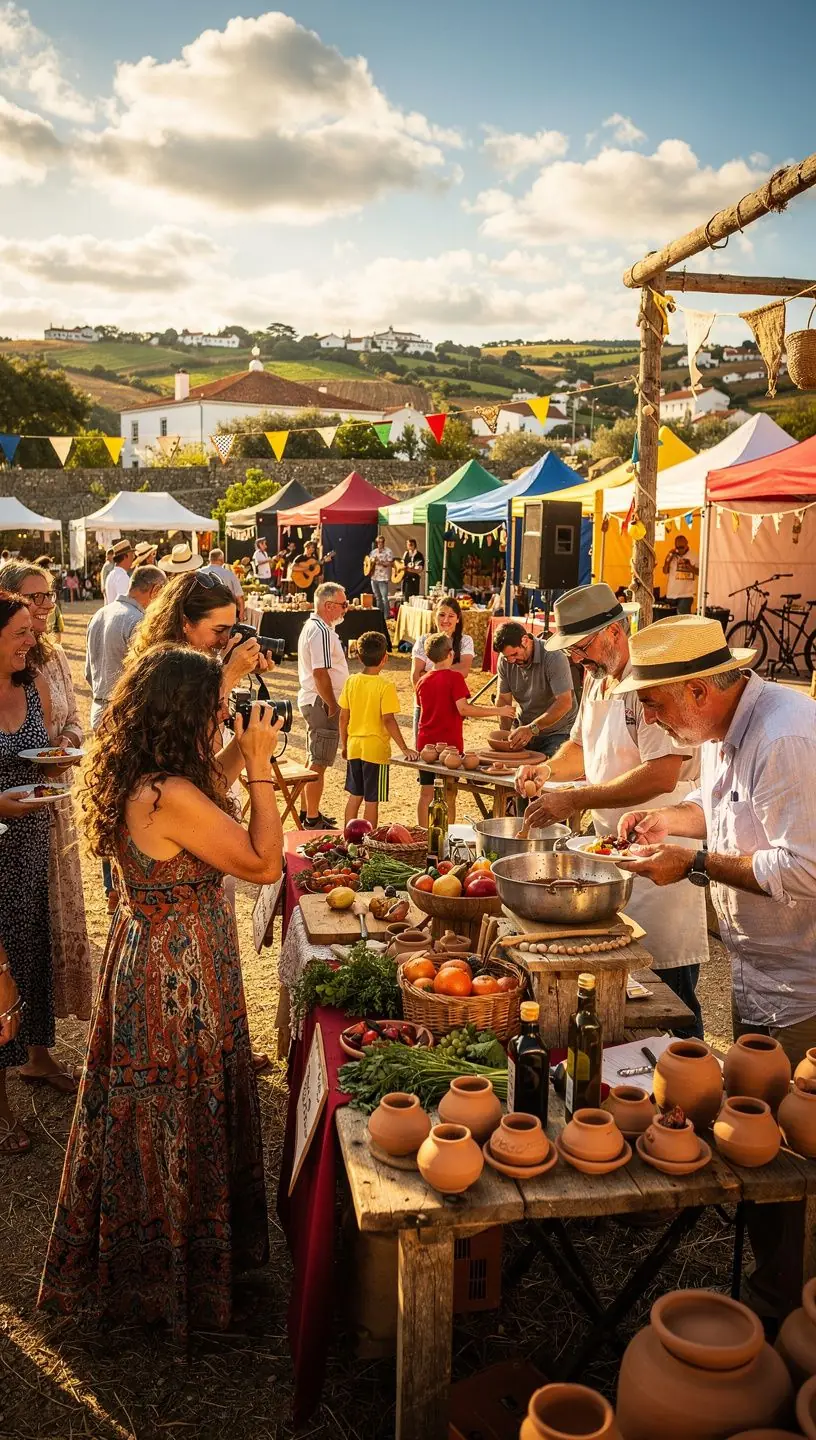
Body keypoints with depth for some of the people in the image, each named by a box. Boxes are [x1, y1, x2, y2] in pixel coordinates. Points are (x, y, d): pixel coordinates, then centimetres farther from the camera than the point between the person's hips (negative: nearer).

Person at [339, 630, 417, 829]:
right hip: (376, 749, -5)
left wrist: (344, 745, 16)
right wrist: (404, 748, -16)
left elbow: (343, 717, 4)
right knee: (371, 801, 4)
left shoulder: (351, 682, 0)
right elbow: (388, 720, -20)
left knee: (354, 796, 17)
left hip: (354, 747, 5)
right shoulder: (386, 686, -14)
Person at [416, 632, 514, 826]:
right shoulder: (454, 677, -11)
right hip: (449, 744, -5)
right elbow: (463, 709, -20)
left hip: (426, 743, 5)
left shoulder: (423, 681, 8)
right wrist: (498, 710, -15)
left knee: (426, 793, 11)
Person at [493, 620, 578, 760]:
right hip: (523, 730, 5)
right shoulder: (505, 660, -3)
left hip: (556, 732, -4)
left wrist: (532, 728, -36)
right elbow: (504, 699, 2)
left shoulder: (553, 656, -21)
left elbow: (564, 703, -28)